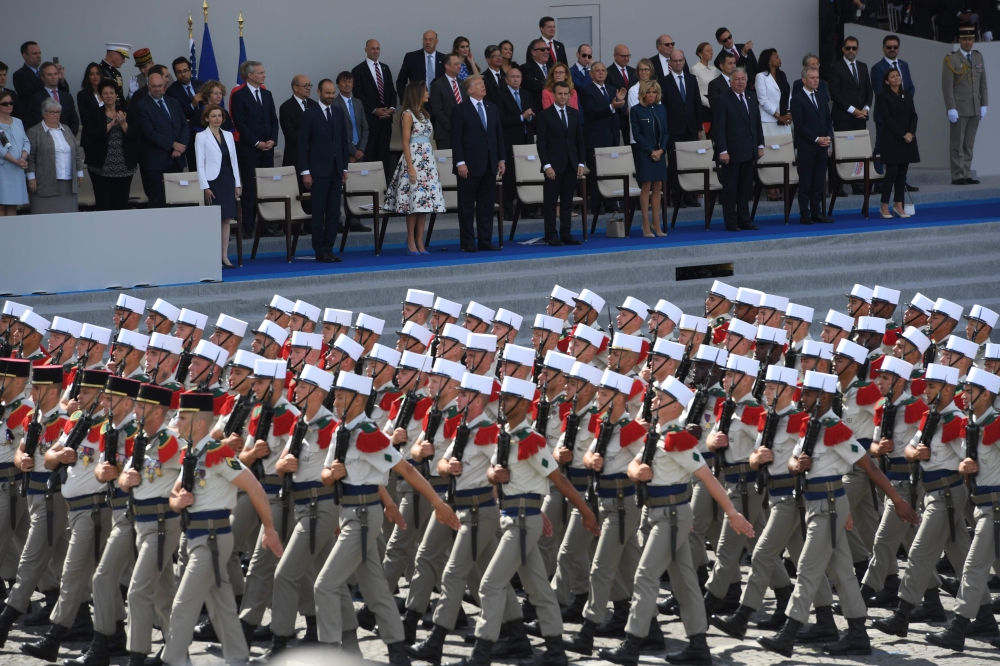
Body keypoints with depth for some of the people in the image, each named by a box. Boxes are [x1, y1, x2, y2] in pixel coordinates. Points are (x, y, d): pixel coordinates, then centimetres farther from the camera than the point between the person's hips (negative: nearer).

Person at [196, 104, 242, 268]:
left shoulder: (228, 135, 11)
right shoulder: (201, 137, -3)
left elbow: (234, 160, 13)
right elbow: (200, 163, -6)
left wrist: (237, 184, 9)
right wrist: (205, 187, -12)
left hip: (228, 180, 5)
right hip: (213, 181, -5)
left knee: (227, 219, 3)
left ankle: (225, 256, 7)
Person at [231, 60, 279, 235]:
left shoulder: (267, 94, 14)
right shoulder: (239, 96, -4)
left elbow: (273, 120, 15)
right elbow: (239, 123, -10)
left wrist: (273, 140, -2)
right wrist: (256, 143, -14)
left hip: (267, 149, 5)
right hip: (248, 150, -5)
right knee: (250, 188, -3)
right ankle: (248, 227, -1)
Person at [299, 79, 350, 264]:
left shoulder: (339, 114, 12)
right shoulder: (310, 114, -3)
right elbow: (302, 144, -5)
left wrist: (344, 168, 11)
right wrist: (305, 172, -10)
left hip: (336, 170, 5)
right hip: (319, 170, -5)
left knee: (334, 212, 4)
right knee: (319, 212, -3)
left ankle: (328, 249, 8)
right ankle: (320, 251, 1)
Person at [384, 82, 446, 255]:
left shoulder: (423, 114, 16)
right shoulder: (408, 114, -6)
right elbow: (405, 142, -10)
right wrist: (410, 167, -16)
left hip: (427, 161, 7)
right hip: (414, 159, -7)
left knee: (424, 201, 3)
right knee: (414, 202, -7)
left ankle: (420, 242, 4)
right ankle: (411, 241, -1)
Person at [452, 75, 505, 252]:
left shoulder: (492, 108, 13)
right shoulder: (461, 110, -5)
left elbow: (499, 134, 15)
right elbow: (456, 138, -8)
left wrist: (501, 159, 9)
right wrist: (460, 162, -15)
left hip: (489, 164, 5)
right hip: (470, 165, -5)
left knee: (487, 205, 7)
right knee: (467, 206, 0)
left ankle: (485, 241, 11)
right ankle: (468, 243, 4)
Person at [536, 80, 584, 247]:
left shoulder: (575, 114, 11)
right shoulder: (545, 115, -3)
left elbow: (579, 140, 13)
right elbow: (541, 142, -5)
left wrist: (580, 163, 5)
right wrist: (547, 165, -13)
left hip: (571, 164, 4)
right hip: (553, 165, -4)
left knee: (567, 202, 5)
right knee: (550, 202, -2)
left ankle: (566, 234, 8)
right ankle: (551, 235, 1)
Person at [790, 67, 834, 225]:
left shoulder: (822, 97, 14)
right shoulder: (797, 99, -6)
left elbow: (828, 119, 18)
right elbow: (799, 124, -12)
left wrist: (828, 136, 0)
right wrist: (816, 139, -15)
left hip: (822, 145, 6)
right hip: (806, 146, -6)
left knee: (819, 181, 6)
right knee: (805, 182, -2)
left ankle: (817, 212, 10)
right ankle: (805, 215, -1)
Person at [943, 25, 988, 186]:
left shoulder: (978, 57, 13)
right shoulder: (951, 59, -4)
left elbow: (983, 84, 15)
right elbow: (947, 87, -8)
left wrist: (983, 105, 8)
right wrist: (951, 109, -14)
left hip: (975, 110, 5)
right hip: (960, 110, -5)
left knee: (969, 145, 6)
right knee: (958, 144, -3)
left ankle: (967, 175, 7)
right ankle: (957, 176, -2)